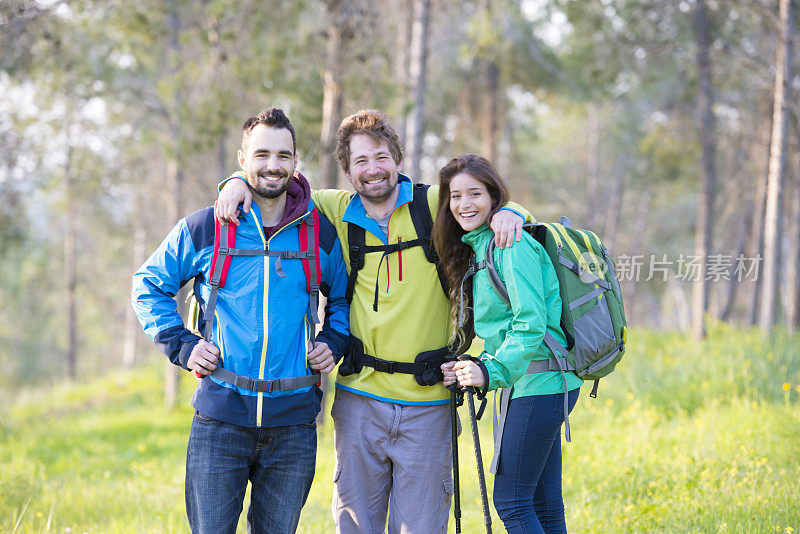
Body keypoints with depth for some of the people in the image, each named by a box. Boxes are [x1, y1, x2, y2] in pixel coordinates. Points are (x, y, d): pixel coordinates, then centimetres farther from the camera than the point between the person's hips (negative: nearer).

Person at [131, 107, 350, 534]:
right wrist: (181, 346, 2)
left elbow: (343, 297, 22)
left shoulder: (321, 234, 5)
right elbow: (148, 284, 13)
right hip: (221, 415, -1)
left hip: (293, 422, 2)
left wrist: (333, 343, 5)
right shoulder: (203, 229, 0)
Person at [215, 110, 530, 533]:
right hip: (359, 399, 2)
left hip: (427, 403, -1)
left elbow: (492, 201, 9)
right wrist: (240, 182, -4)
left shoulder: (435, 205, -1)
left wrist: (509, 214, -13)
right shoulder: (339, 212, 5)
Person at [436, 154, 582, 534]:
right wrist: (473, 368, 5)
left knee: (511, 501, -8)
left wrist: (492, 372, -27)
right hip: (532, 383, 10)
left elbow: (531, 325, -21)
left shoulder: (511, 244, -13)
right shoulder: (478, 248, 16)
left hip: (540, 381, -10)